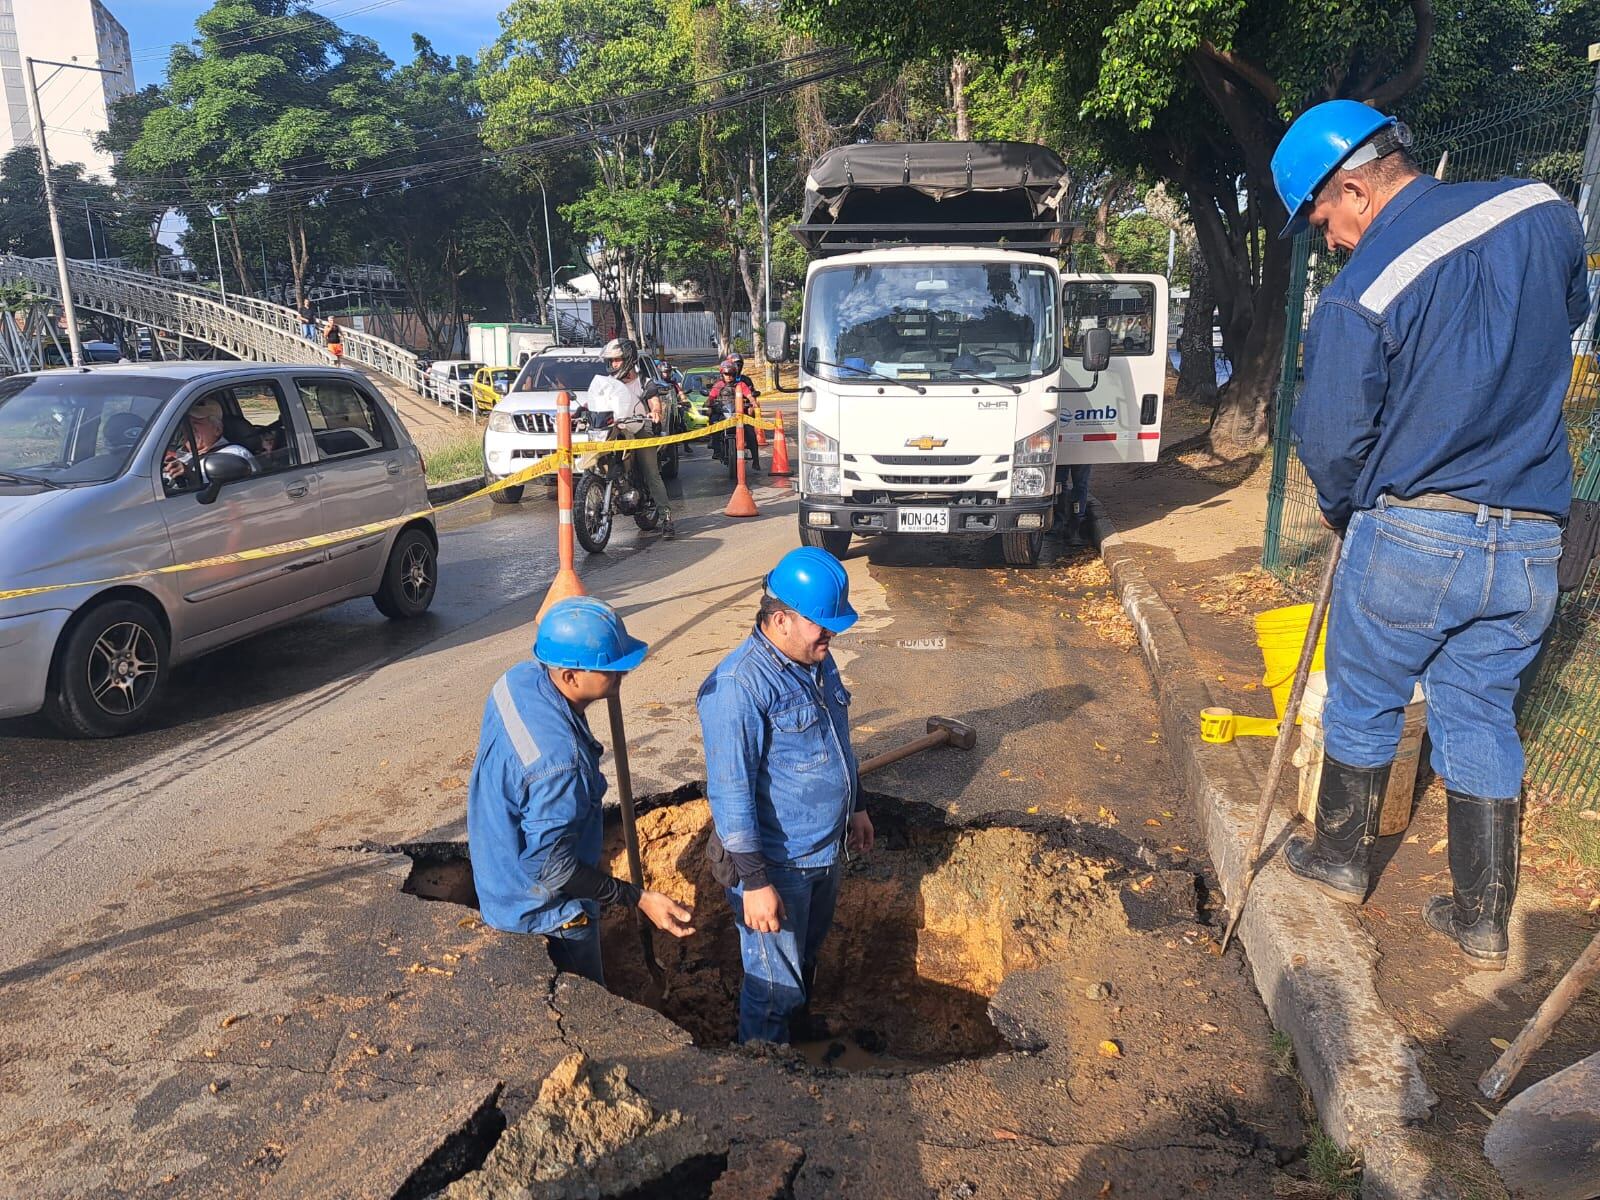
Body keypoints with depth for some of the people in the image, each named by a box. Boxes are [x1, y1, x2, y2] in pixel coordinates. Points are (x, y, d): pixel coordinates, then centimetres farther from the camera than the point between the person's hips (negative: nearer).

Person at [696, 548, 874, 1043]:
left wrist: (856, 807, 21)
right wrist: (754, 882, -25)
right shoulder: (738, 686, -28)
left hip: (825, 850, 8)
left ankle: (802, 1034, 51)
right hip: (777, 865, -8)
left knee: (807, 960, 28)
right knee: (775, 986, 9)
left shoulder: (818, 659, -1)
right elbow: (729, 792, -27)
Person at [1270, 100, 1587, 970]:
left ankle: (1340, 857, 33)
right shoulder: (1543, 212, 2)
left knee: (1363, 703, 15)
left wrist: (1342, 510, 9)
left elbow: (1331, 440, -11)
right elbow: (1572, 314, 21)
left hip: (1414, 533, -5)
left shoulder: (1360, 293, -16)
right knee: (1482, 717, 14)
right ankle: (1482, 919, 22)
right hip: (1531, 539, 5)